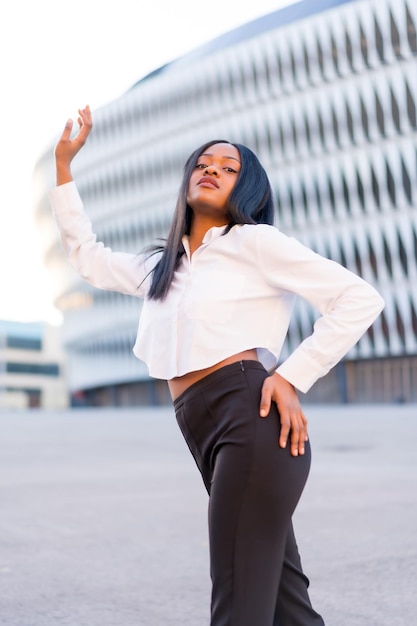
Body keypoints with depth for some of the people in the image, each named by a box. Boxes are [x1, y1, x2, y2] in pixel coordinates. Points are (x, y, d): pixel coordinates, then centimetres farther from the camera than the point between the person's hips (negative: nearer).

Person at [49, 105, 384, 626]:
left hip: (253, 415, -7)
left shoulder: (253, 241, 3)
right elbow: (87, 258, 34)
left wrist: (292, 376, -10)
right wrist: (63, 164, 30)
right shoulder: (164, 265, 26)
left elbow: (361, 299, -3)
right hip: (206, 434, 7)